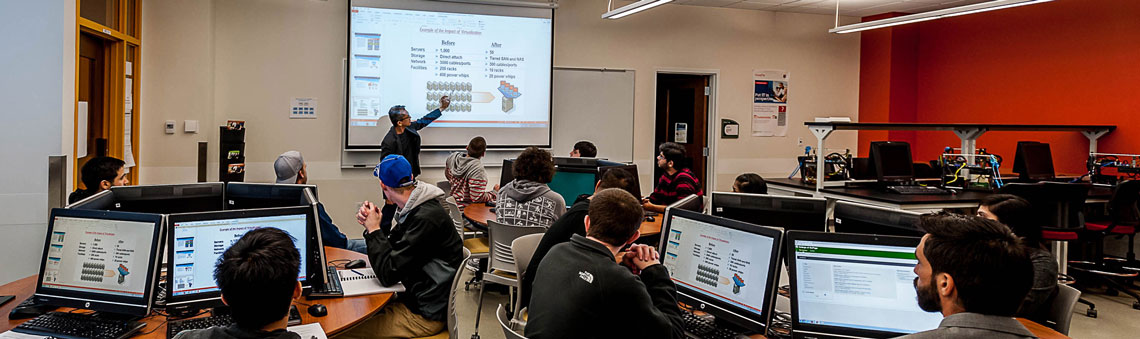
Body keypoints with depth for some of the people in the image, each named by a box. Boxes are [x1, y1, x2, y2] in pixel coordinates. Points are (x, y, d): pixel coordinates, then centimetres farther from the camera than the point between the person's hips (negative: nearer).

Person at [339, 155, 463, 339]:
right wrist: (371, 225, -1)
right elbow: (390, 252, 15)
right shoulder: (413, 210, 8)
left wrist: (374, 230, -11)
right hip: (413, 298, 10)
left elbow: (388, 275, -22)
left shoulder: (426, 218, -23)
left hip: (426, 315, -10)